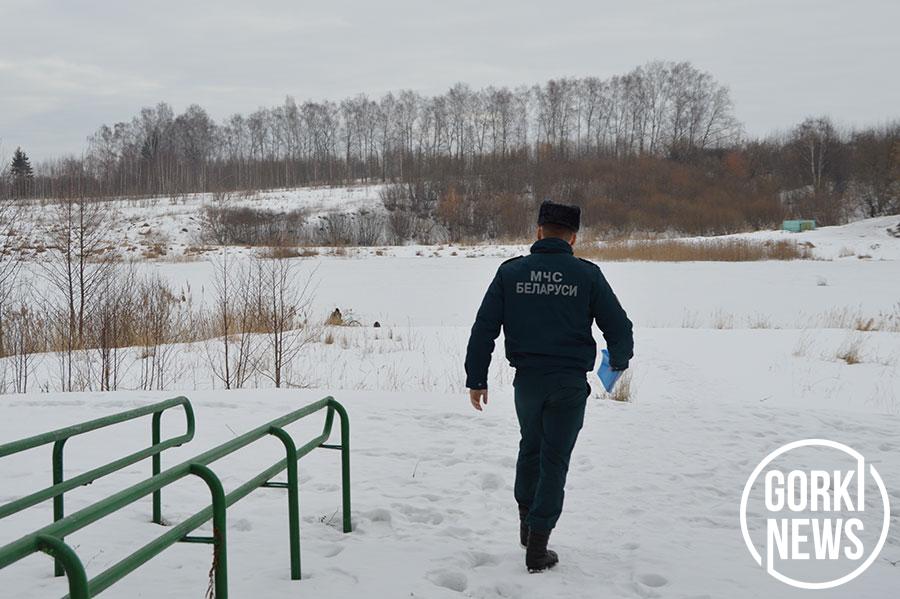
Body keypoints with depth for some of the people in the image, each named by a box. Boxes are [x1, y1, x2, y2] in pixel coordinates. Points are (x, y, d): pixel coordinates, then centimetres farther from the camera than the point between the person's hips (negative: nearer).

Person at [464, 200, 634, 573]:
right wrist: (619, 360, 21)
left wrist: (476, 378, 7)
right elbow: (618, 327, 0)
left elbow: (484, 328, 0)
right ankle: (537, 547, 6)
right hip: (570, 384, -2)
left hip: (527, 381, 2)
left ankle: (527, 522, 32)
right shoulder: (587, 274, -4)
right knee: (554, 459, 6)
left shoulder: (510, 272, 0)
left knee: (530, 448, 25)